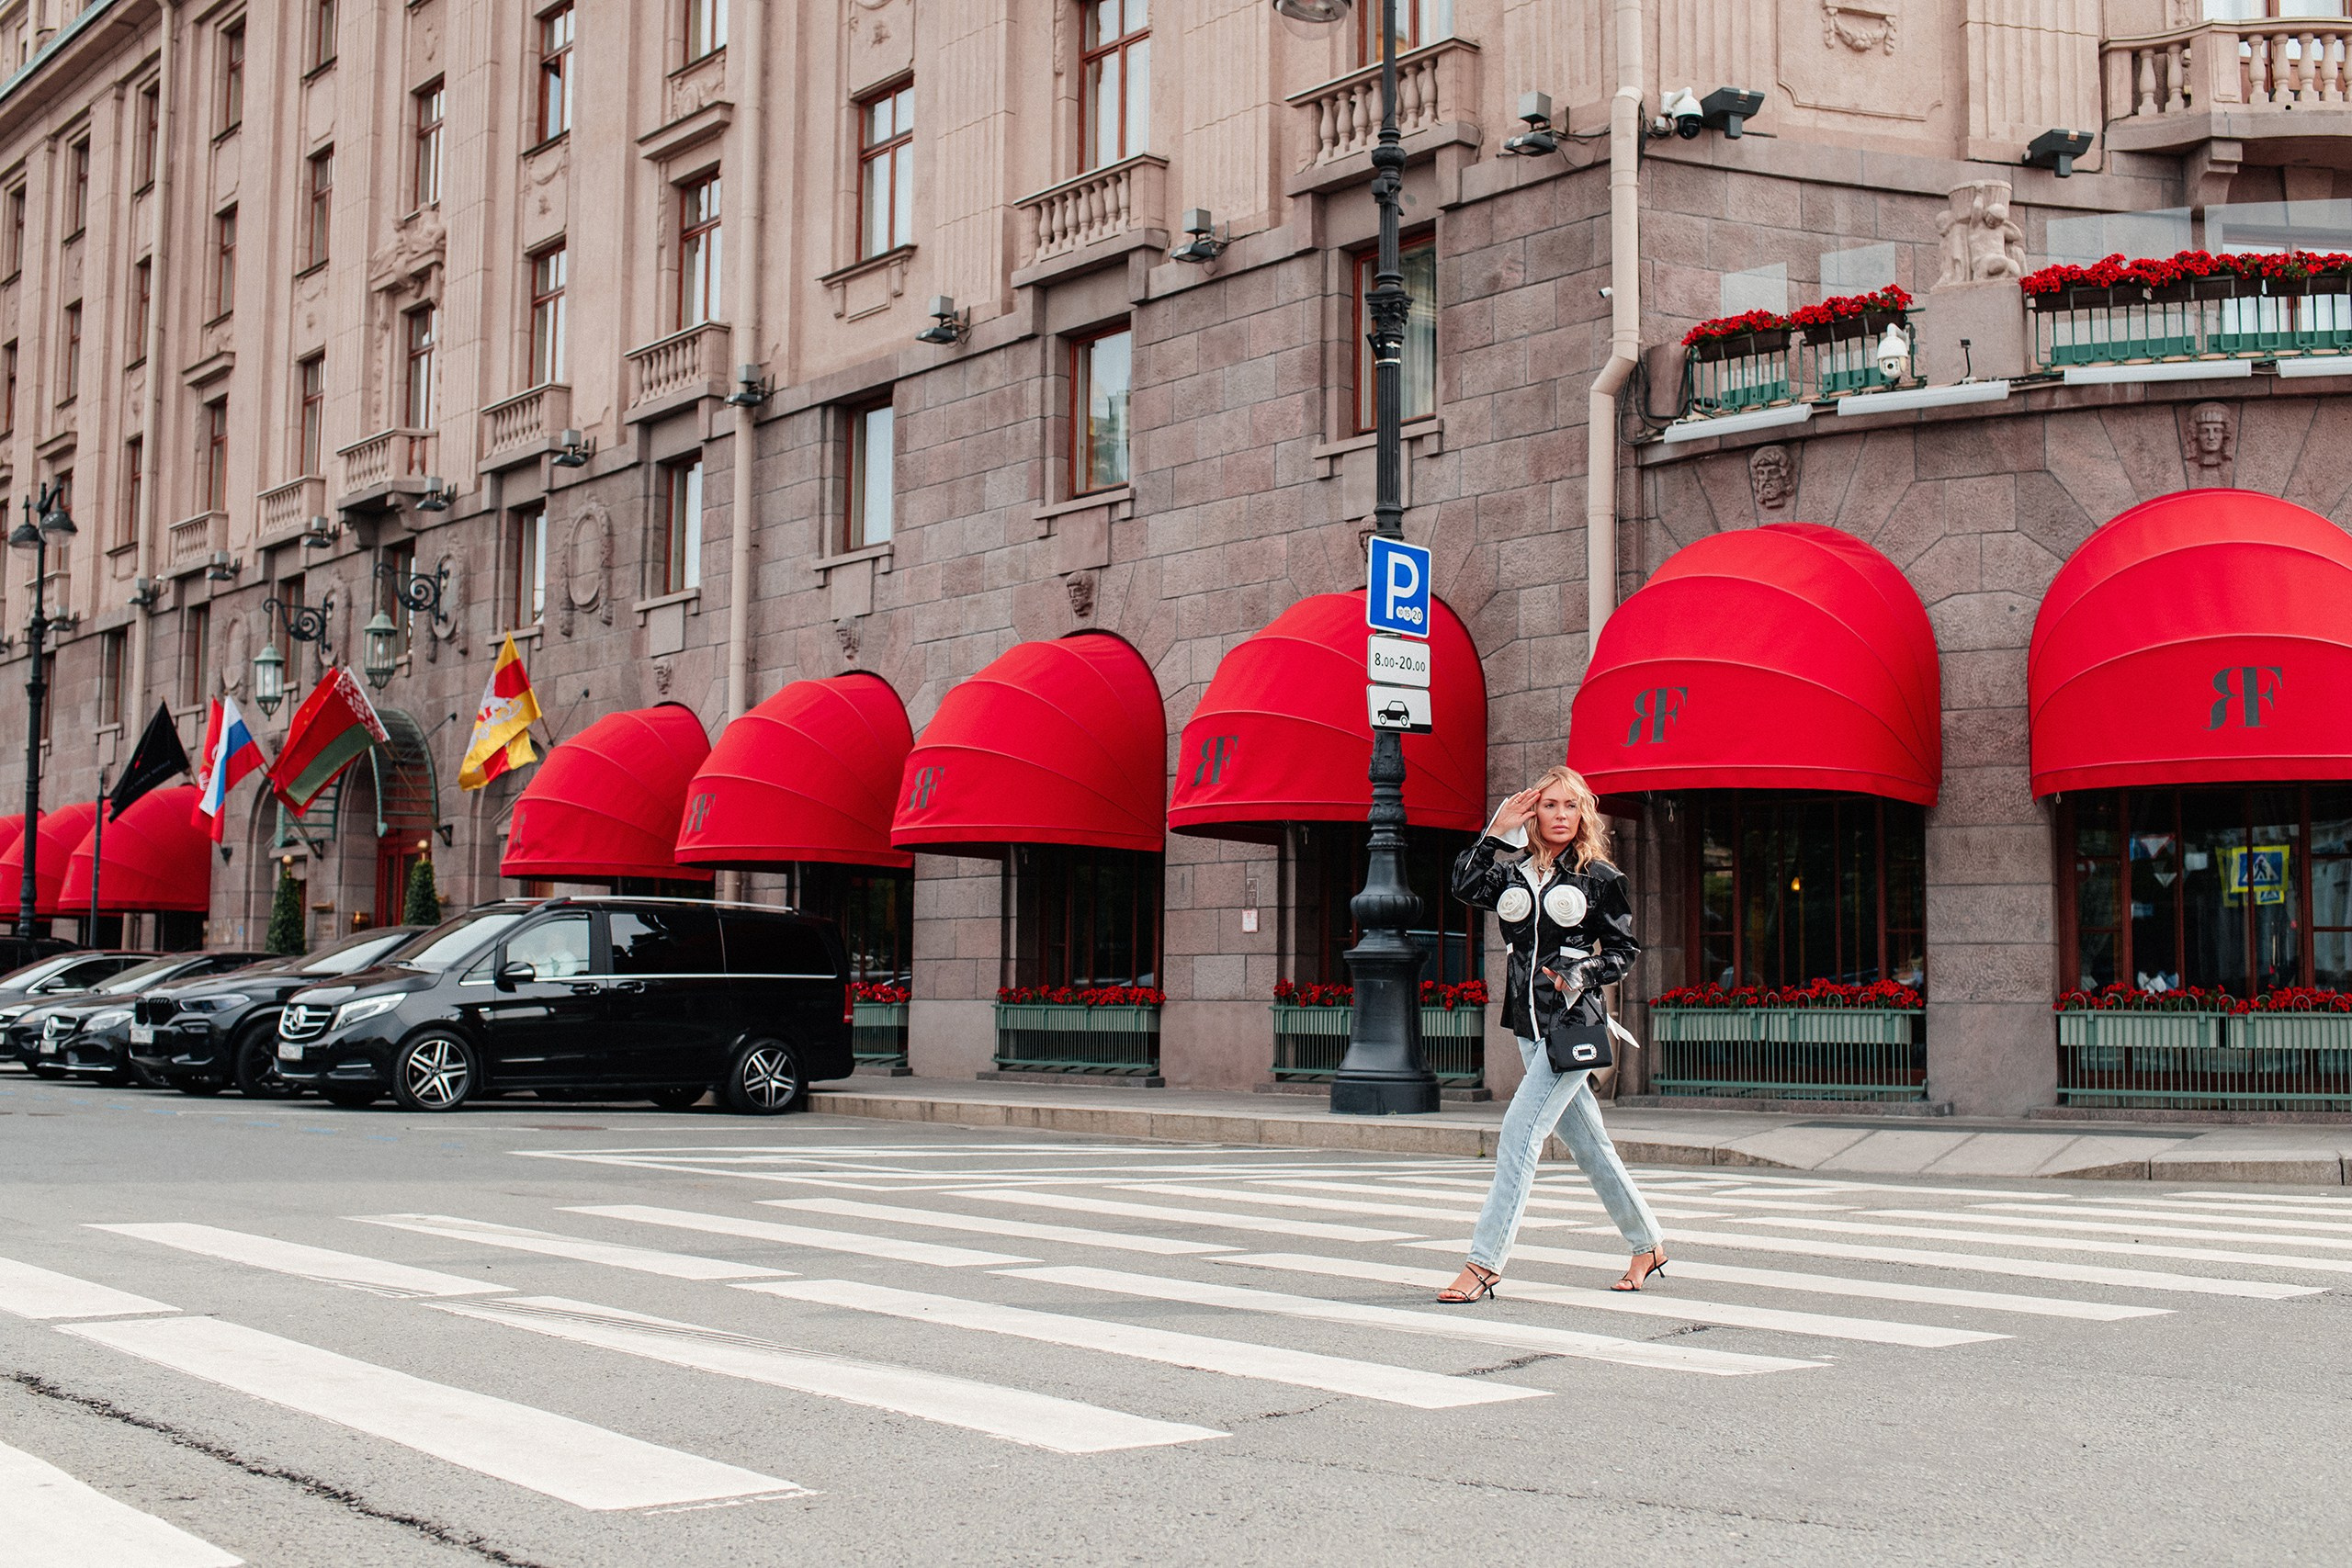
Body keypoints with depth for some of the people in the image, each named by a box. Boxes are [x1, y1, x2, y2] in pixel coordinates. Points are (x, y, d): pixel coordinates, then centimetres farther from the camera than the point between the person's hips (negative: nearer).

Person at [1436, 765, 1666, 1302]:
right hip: (1529, 1022, 6)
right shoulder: (1515, 872, 8)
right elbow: (1466, 886, -10)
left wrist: (1583, 975, -13)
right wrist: (1497, 833, -10)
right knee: (1584, 1140, 13)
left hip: (1574, 1020, -6)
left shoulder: (1599, 877, -1)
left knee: (1520, 1131, -14)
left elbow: (1625, 950, 3)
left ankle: (1484, 1263, -14)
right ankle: (1647, 1244, 28)